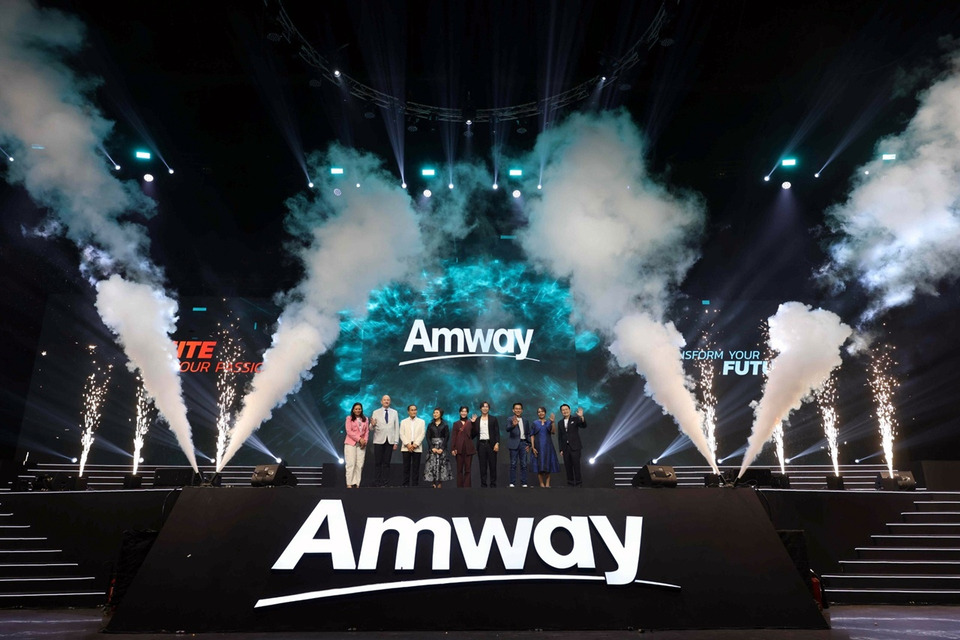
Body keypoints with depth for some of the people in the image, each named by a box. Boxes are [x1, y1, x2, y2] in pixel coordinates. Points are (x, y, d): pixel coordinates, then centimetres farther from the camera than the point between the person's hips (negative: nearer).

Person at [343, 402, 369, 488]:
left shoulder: (365, 419, 14)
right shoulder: (349, 418, 3)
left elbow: (367, 431, 12)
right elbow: (349, 431, -5)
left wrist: (365, 441, -4)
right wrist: (359, 439, -11)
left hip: (362, 444, 3)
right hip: (351, 443, -3)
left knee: (359, 464, -2)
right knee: (351, 463, -7)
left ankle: (356, 483, 0)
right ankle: (349, 483, -5)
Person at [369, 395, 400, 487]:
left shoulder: (394, 412, 8)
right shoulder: (376, 412, 5)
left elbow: (397, 427, 6)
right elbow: (372, 428, 2)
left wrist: (396, 442, 1)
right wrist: (372, 425, -22)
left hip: (390, 441, 1)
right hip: (379, 441, -1)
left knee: (386, 463, 3)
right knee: (378, 463, -2)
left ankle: (385, 483, 8)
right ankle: (377, 483, 6)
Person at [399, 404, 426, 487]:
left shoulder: (421, 421, 10)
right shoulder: (404, 422, 11)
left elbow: (422, 434, 0)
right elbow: (402, 434, 2)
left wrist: (415, 444, -11)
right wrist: (407, 444, -11)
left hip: (417, 448, 0)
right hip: (406, 448, 0)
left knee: (416, 467, -1)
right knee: (406, 467, 0)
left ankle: (415, 484, 2)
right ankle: (405, 484, 3)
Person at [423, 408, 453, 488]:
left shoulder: (445, 425, 4)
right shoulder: (430, 425, 10)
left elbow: (447, 437, -1)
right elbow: (428, 437, 4)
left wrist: (442, 448, -12)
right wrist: (432, 448, -9)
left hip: (442, 448, -1)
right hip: (432, 447, 2)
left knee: (441, 466, -5)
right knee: (432, 466, -6)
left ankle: (439, 485, -2)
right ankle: (433, 484, -4)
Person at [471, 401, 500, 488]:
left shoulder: (493, 419, 6)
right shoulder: (476, 420, 10)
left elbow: (497, 432, 1)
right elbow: (474, 433, 5)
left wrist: (497, 443, -10)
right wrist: (473, 423, -4)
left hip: (491, 444, -1)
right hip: (481, 444, 1)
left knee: (492, 465, 1)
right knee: (482, 465, 3)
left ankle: (493, 484, 7)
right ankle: (483, 484, 7)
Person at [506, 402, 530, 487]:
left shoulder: (525, 420, 14)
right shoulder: (510, 419, -2)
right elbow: (508, 429, -21)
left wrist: (528, 444, 9)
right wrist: (513, 425, -41)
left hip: (523, 443, 4)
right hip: (514, 444, -4)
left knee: (524, 464, 3)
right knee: (513, 464, -2)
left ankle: (523, 483, 8)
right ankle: (512, 483, 2)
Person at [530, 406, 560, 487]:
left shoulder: (549, 422, 7)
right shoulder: (535, 423, 4)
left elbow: (552, 432, -10)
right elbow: (532, 435, 0)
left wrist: (552, 422, -23)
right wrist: (533, 447, -10)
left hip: (548, 446, 1)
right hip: (538, 446, -1)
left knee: (548, 465, 1)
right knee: (539, 465, -3)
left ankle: (547, 484, 5)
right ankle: (541, 484, 3)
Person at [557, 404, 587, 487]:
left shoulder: (575, 419, 0)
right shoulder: (560, 423, 11)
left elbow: (584, 426, -15)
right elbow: (560, 437, 12)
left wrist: (581, 417, -33)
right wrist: (561, 449, 8)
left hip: (575, 447, -3)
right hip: (565, 448, 4)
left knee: (576, 465, -4)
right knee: (568, 466, 5)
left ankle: (578, 482, 4)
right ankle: (570, 482, 12)